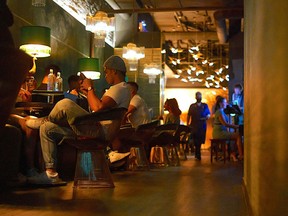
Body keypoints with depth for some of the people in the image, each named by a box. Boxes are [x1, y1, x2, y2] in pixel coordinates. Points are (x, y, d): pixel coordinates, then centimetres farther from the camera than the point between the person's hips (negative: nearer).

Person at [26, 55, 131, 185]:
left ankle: (42, 121, 5)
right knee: (47, 129, 5)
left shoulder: (121, 89, -9)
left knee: (66, 104, -27)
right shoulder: (116, 89, 26)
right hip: (93, 130, 11)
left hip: (99, 131, -11)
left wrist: (90, 88, -11)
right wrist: (88, 91, 21)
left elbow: (98, 108, -25)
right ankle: (51, 173, -1)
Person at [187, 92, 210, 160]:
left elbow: (208, 114, 10)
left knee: (200, 140, 2)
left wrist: (207, 117, -12)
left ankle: (197, 154, 19)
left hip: (202, 126, 1)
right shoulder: (192, 106, 9)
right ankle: (198, 154, 3)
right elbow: (189, 116, 8)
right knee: (195, 140, -6)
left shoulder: (205, 105, 11)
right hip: (194, 126, -1)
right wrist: (187, 124, 0)